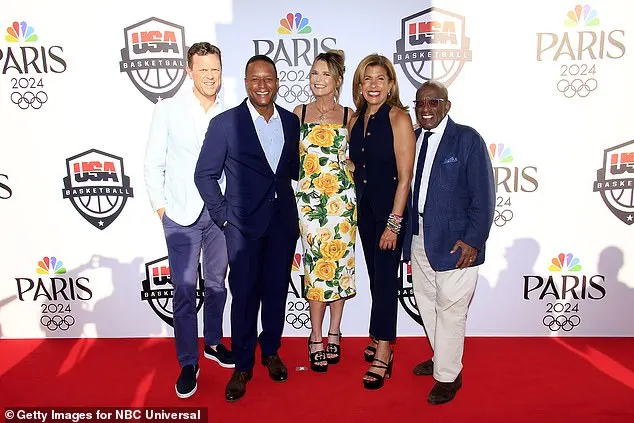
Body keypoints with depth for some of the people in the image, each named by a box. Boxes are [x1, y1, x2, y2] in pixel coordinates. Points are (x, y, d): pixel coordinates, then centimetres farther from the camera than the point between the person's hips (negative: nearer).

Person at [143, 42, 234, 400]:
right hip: (181, 214, -2)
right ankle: (188, 363, 17)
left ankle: (213, 342, 35)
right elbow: (154, 164, 0)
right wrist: (161, 207, -2)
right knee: (185, 290, 3)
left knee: (217, 284, 15)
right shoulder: (168, 109, -3)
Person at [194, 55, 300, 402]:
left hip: (283, 222, 4)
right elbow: (205, 174, -4)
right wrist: (223, 216, -8)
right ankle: (242, 366, 24)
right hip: (244, 224, -3)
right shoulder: (225, 123, -6)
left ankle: (271, 351, 37)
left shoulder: (291, 121, 6)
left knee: (276, 291, 15)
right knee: (244, 295, 6)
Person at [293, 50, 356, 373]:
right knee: (316, 265, -1)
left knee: (340, 262, 5)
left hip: (342, 198, 1)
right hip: (309, 198, 0)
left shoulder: (349, 116, 7)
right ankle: (316, 338, 15)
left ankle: (334, 332, 23)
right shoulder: (299, 113, 8)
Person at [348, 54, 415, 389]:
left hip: (390, 211, -6)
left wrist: (393, 223, -18)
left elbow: (405, 176, -15)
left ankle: (381, 357, 11)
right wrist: (359, 200, 6)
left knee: (384, 280, -1)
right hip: (365, 210, 6)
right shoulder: (356, 120, 7)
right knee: (376, 279, 14)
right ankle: (380, 342, 30)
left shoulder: (398, 118, -12)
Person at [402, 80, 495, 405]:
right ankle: (441, 358, 40)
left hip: (454, 241, -6)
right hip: (419, 240, 6)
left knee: (450, 310, 4)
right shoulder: (412, 139, 8)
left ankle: (448, 376, 22)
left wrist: (473, 240, -14)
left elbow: (483, 195, -10)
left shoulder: (467, 139, -8)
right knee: (426, 305, 18)